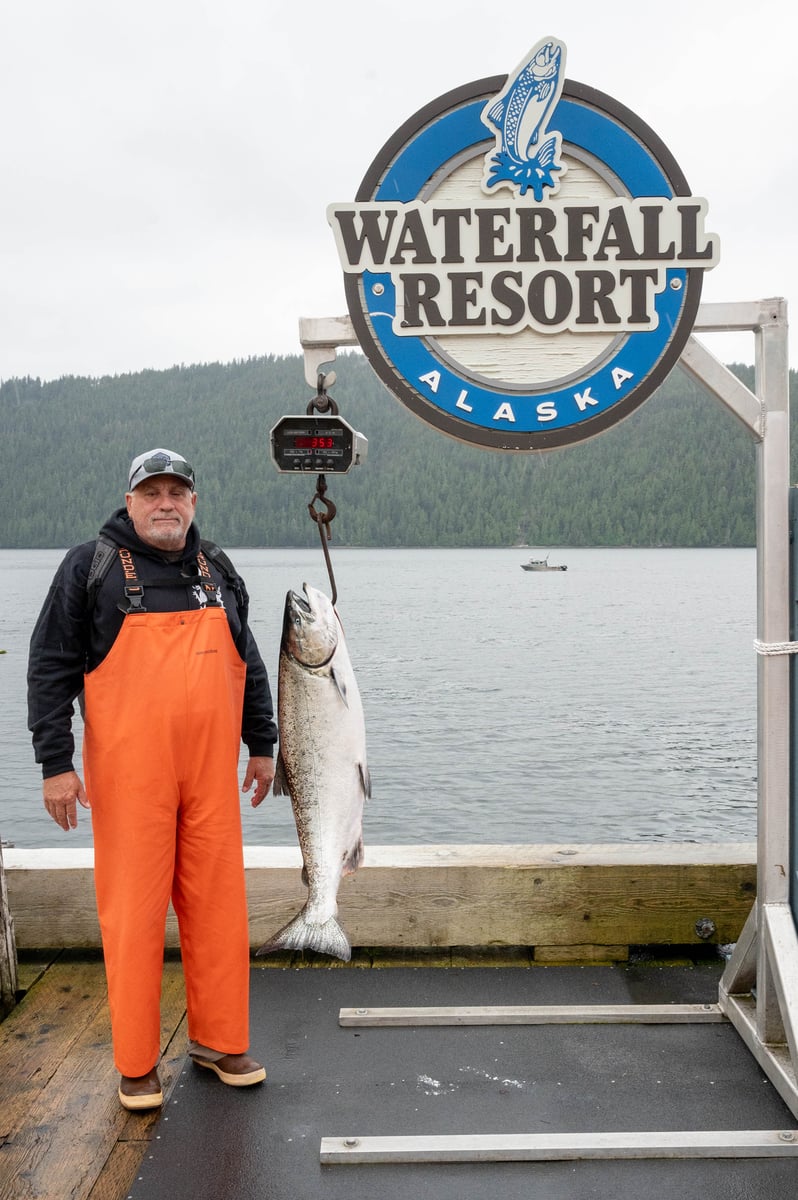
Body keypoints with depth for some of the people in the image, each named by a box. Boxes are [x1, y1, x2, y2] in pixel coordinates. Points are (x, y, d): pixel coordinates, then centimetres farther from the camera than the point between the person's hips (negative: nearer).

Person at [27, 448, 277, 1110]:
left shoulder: (219, 572, 13)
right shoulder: (91, 566, 0)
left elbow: (250, 665, 19)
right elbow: (50, 668, -2)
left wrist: (262, 745, 16)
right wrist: (56, 762, -8)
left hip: (211, 773, 4)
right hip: (129, 775, -4)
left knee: (219, 904, 8)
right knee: (134, 911, 2)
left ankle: (219, 1039, 24)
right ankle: (137, 1063, 17)